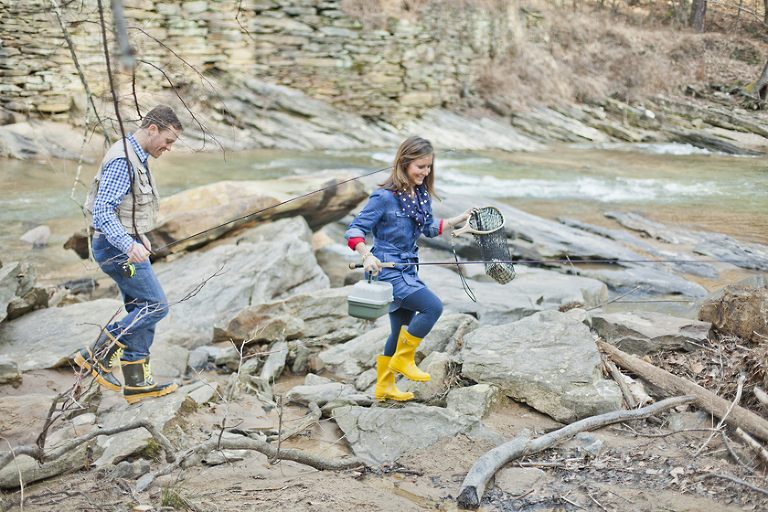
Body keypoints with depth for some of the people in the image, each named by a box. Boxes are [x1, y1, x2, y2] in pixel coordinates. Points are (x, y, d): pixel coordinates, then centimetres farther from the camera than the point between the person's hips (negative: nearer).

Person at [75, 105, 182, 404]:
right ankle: (98, 355, -2)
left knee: (141, 310, 11)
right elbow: (102, 210, -27)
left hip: (126, 245, 11)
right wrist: (129, 245, -37)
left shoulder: (137, 158, 13)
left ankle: (136, 382, 16)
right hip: (116, 248, -11)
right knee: (155, 306, -8)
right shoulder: (122, 161, -20)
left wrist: (139, 236, 29)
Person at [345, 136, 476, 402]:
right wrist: (367, 256, -31)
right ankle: (402, 359, -1)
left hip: (407, 270, 9)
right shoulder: (385, 197, -17)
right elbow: (355, 230, -15)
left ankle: (385, 387, 31)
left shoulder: (421, 195, 7)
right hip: (386, 270, -8)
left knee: (403, 330, 15)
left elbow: (430, 227, 24)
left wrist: (461, 218, 20)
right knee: (432, 306, -20)